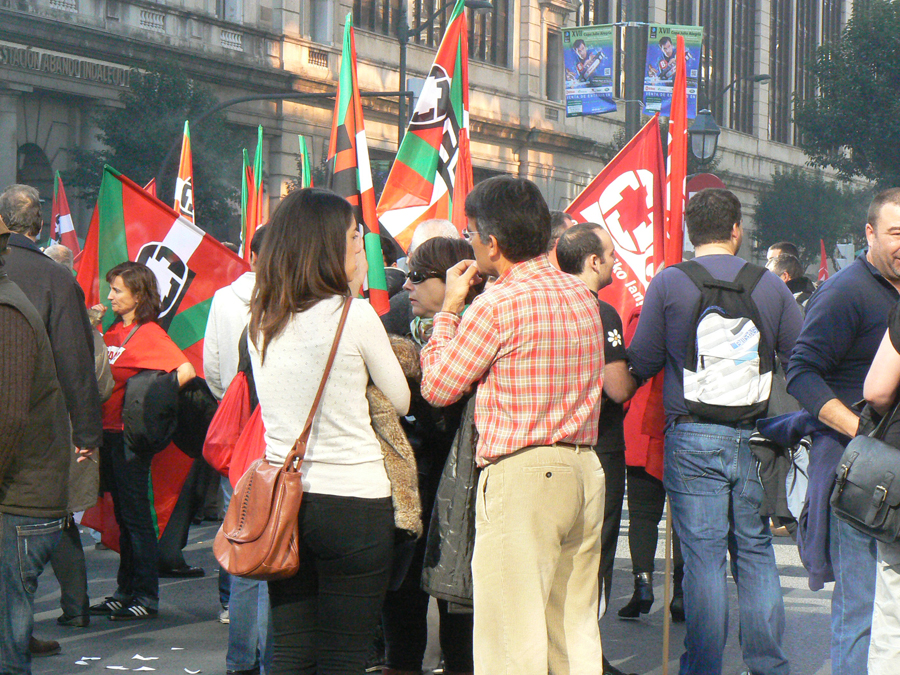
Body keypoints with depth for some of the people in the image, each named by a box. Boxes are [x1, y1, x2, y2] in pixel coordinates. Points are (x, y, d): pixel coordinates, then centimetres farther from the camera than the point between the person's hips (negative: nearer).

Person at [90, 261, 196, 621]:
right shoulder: (114, 330, 12)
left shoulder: (149, 333, -12)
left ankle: (147, 598, 3)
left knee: (136, 516, -3)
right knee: (123, 515, 14)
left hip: (130, 434, -8)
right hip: (108, 430, 8)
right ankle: (125, 593, 21)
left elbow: (186, 371, -23)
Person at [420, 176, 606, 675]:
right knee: (576, 630, 13)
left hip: (521, 474, -8)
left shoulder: (497, 305, -12)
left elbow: (437, 386, -4)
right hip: (584, 469, 8)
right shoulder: (582, 296, 12)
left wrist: (449, 307, 9)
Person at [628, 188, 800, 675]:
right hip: (753, 438, 2)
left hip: (693, 438, -2)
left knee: (703, 557, 0)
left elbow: (641, 365, 0)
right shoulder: (770, 285, 1)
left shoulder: (668, 283, -5)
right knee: (756, 553, 11)